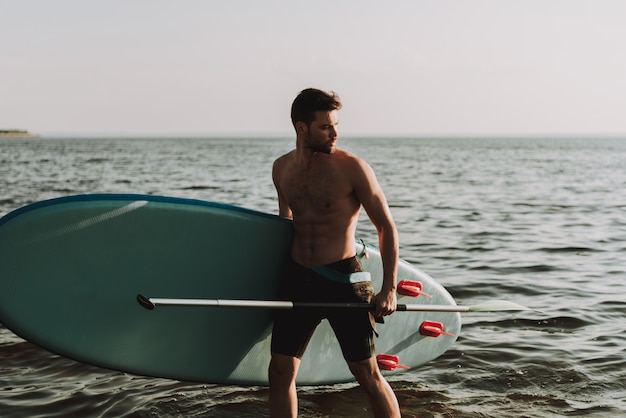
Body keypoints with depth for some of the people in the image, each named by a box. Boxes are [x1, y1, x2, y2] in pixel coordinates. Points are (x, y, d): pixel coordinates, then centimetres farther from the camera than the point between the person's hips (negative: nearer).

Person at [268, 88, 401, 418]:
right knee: (279, 372, 5)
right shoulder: (281, 168, 6)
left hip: (343, 279, -5)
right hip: (297, 279, 5)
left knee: (367, 373, 0)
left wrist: (389, 289, -12)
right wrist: (279, 274, 27)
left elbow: (386, 226, -7)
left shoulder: (351, 167, -10)